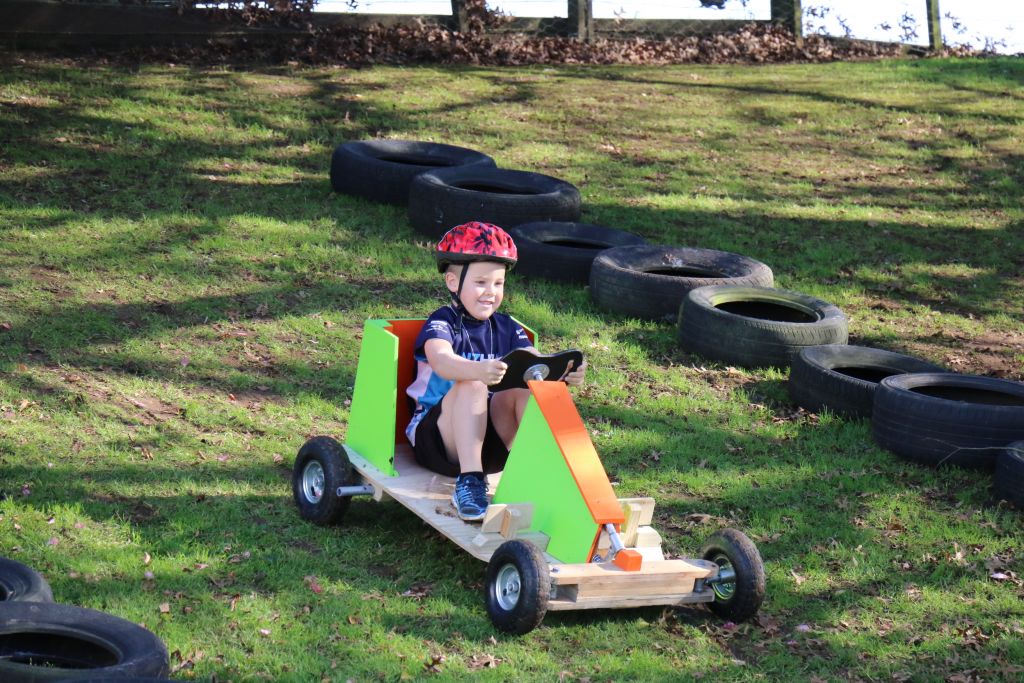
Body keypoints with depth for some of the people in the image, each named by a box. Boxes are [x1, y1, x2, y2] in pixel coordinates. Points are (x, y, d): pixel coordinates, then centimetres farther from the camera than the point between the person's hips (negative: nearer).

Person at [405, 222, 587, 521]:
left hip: (492, 435, 4)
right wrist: (478, 370, -52)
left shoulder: (506, 329, 10)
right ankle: (469, 481, -39)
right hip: (436, 431, -4)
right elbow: (441, 361, -30)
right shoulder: (441, 323, -7)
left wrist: (563, 373, -31)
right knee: (471, 386, -32)